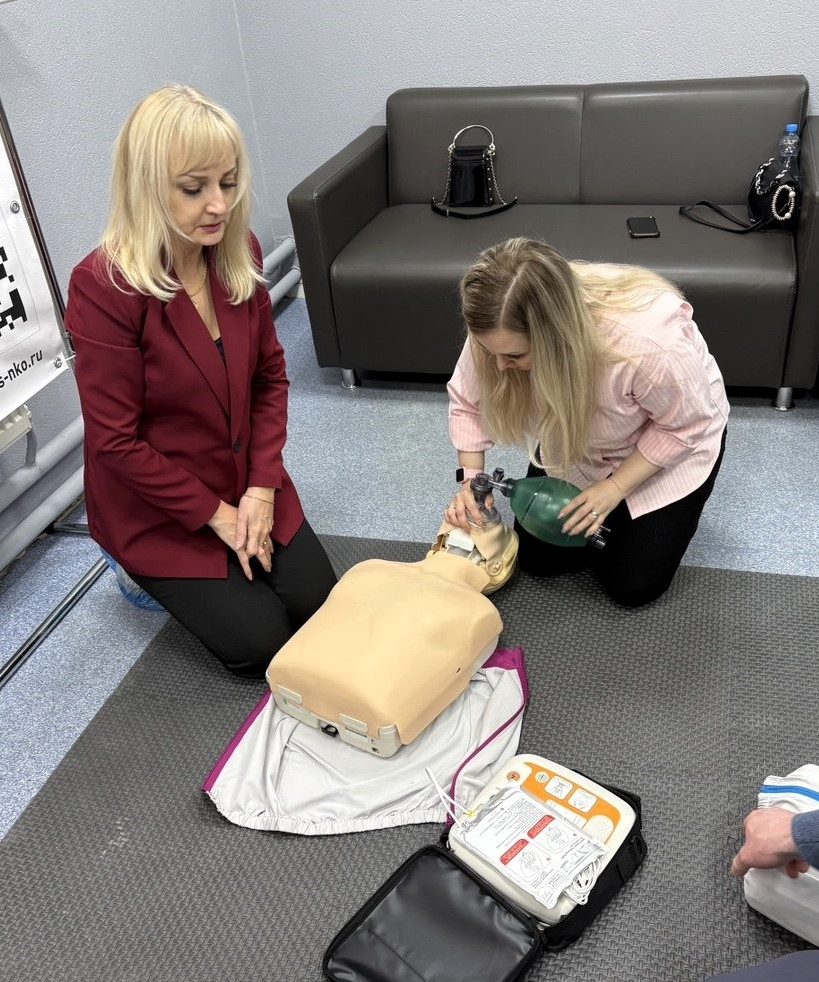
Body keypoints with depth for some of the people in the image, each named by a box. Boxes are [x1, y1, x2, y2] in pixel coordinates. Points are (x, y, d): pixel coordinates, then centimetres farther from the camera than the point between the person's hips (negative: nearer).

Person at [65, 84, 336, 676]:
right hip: (156, 509, -5)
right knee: (262, 642, -5)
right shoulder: (104, 286, -25)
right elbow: (116, 443, -20)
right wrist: (216, 515, -15)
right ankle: (153, 572, 20)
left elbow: (270, 375, 1)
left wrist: (261, 487, -9)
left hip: (248, 484, 6)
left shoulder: (241, 252, -7)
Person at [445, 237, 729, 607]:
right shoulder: (502, 331, -30)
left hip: (672, 440, -4)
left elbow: (685, 427, -23)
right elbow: (466, 401, -11)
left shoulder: (649, 344, -43)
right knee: (536, 557, 4)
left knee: (633, 584, -4)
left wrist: (615, 486, -24)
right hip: (577, 440, 4)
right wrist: (471, 478, -20)